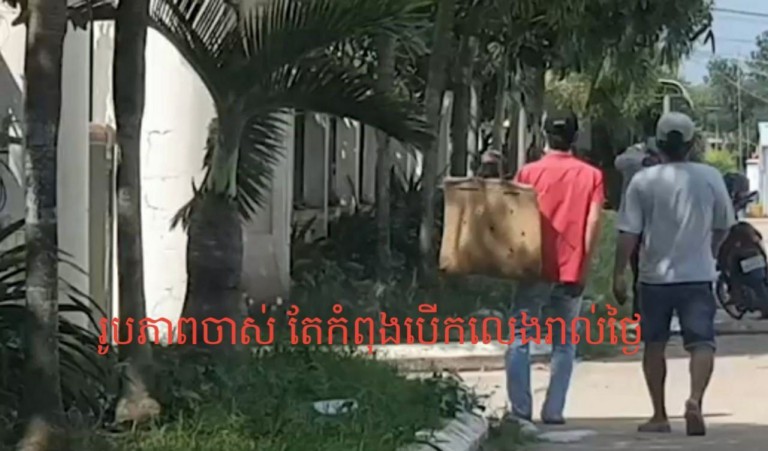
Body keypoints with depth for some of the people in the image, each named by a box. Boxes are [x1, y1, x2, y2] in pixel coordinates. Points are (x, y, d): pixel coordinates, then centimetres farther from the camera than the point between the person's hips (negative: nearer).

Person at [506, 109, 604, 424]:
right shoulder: (591, 175, 4)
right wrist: (582, 262, 0)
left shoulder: (530, 172, 2)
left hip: (535, 267, -1)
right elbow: (593, 221, -4)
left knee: (520, 337, 4)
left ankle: (520, 409, -3)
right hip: (571, 271, 1)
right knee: (564, 342, 8)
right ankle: (553, 411, 3)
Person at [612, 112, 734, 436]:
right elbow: (723, 227, 8)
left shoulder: (643, 181, -5)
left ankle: (659, 416, 16)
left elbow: (628, 233, -8)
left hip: (655, 276, 0)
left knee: (654, 345, 13)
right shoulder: (709, 177, -2)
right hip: (698, 275, 0)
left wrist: (619, 274, -3)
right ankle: (695, 399, -26)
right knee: (702, 342, -2)